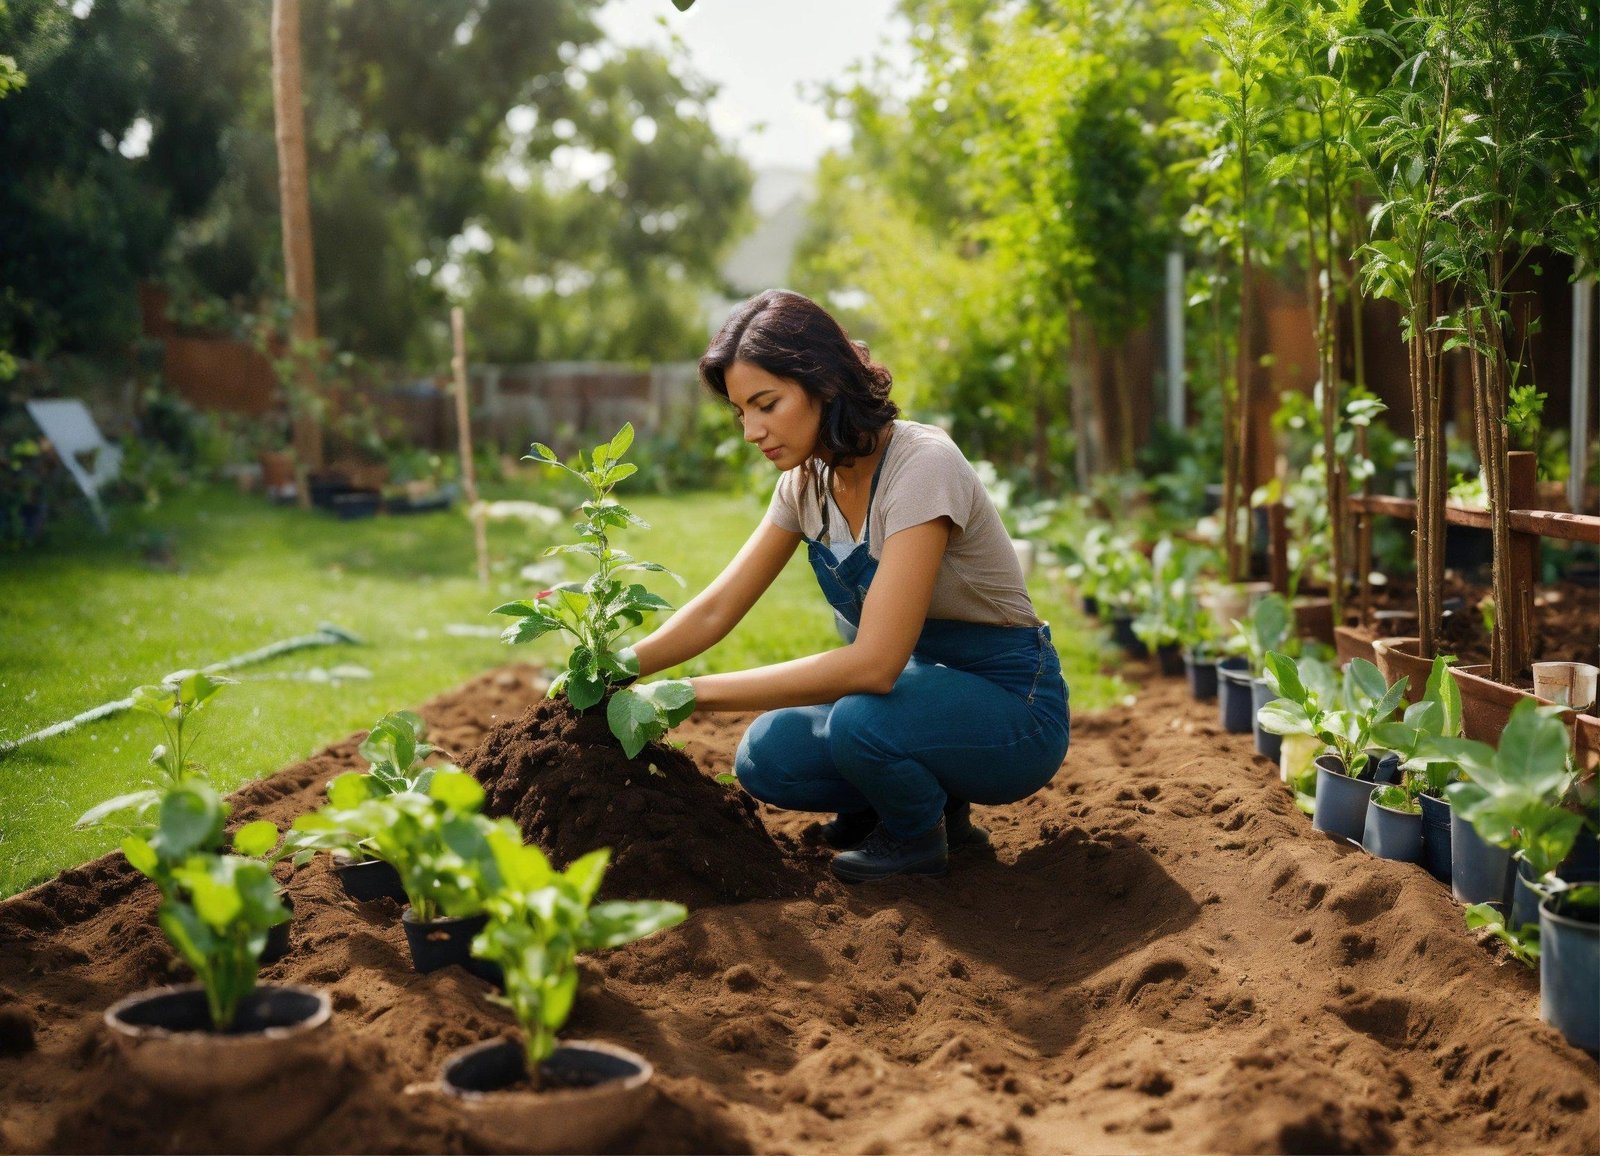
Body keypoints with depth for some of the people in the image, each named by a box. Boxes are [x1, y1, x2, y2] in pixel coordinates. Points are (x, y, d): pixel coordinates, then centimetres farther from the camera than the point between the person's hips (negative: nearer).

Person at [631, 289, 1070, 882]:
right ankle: (937, 798, 11)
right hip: (921, 686, 8)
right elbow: (716, 610, 1)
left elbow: (875, 662, -34)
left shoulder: (920, 466, -27)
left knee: (863, 718, -34)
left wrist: (695, 693, -32)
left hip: (1013, 710, -7)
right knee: (765, 758, -11)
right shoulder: (808, 480, -1)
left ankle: (917, 835, -2)